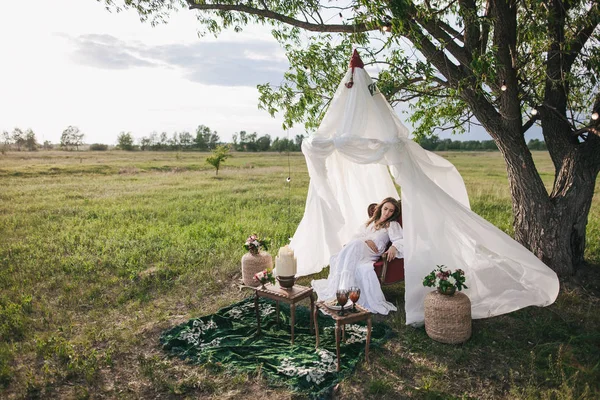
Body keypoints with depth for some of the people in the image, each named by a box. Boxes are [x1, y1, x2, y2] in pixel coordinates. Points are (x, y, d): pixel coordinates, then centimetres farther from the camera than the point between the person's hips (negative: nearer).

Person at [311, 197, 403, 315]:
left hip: (370, 253, -5)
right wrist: (366, 241, 0)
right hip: (356, 249, 5)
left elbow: (400, 240, -1)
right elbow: (356, 236, 22)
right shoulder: (370, 222, 32)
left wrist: (394, 247, -23)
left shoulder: (392, 225, 16)